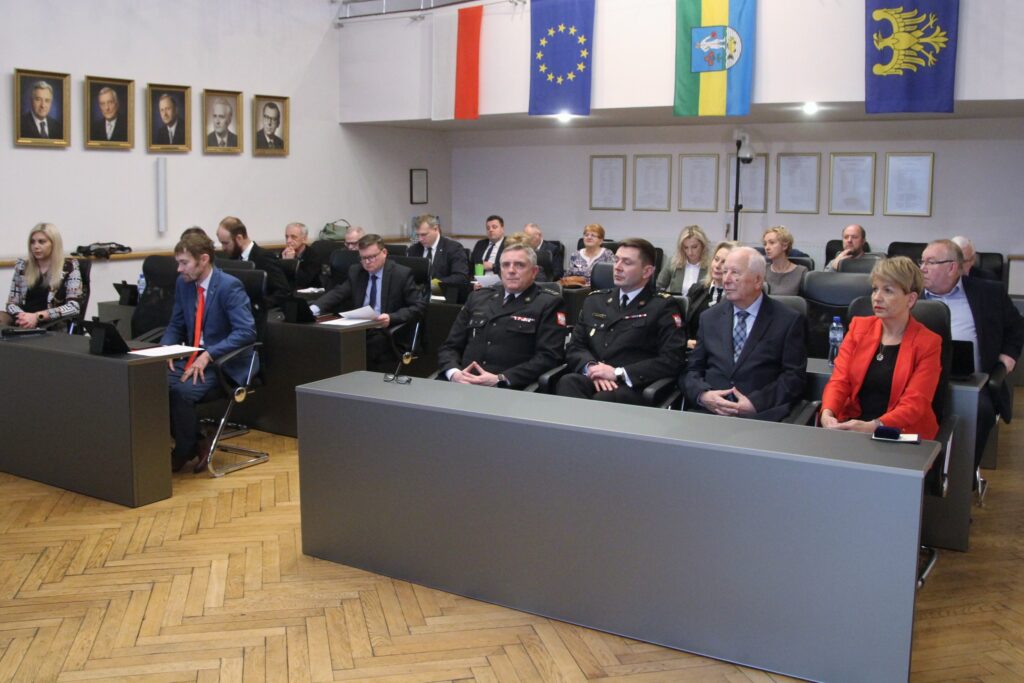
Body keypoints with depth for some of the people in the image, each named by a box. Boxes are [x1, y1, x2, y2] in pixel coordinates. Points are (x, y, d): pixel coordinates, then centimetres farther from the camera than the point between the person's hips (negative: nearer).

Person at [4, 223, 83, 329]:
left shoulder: (69, 267, 1)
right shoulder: (22, 266, 13)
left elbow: (74, 307, -9)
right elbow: (12, 303, 12)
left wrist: (37, 317, -19)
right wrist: (23, 317, -12)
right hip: (24, 326, 3)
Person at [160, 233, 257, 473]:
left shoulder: (229, 286, -15)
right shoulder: (183, 283, 7)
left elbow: (246, 331, -23)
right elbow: (176, 326, 16)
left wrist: (209, 355, -29)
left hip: (225, 363, -7)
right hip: (193, 357, 7)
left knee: (182, 390, -30)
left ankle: (184, 452, -2)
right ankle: (196, 443, -1)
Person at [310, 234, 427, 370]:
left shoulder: (402, 274, -3)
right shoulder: (355, 271, 12)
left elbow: (419, 307, -8)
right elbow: (337, 293, 5)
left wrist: (392, 318, -24)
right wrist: (314, 308, -15)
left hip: (387, 333, -4)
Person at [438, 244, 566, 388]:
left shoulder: (549, 304, 5)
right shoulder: (478, 298, 19)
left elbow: (549, 357, -5)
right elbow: (450, 346, 18)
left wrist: (500, 379, -14)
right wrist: (454, 373, -4)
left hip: (510, 389, -4)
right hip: (463, 383, 4)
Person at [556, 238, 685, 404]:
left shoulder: (663, 306, 4)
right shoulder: (595, 300, 19)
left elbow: (671, 360, -6)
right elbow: (574, 347, 15)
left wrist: (618, 373, -13)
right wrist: (591, 367, -8)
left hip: (633, 386, -4)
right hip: (593, 380, 4)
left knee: (602, 400, -37)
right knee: (567, 383, -30)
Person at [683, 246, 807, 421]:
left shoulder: (789, 321, 6)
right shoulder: (710, 318, 17)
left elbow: (794, 376, 0)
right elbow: (692, 369, 15)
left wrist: (755, 403, -13)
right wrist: (703, 395, -7)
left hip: (760, 414, -2)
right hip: (708, 410, 2)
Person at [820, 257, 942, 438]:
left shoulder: (927, 343, -2)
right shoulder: (859, 327, 10)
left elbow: (914, 404, -10)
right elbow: (839, 380, 1)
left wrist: (873, 427, -26)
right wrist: (827, 414, -20)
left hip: (901, 433, -3)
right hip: (851, 425, 3)